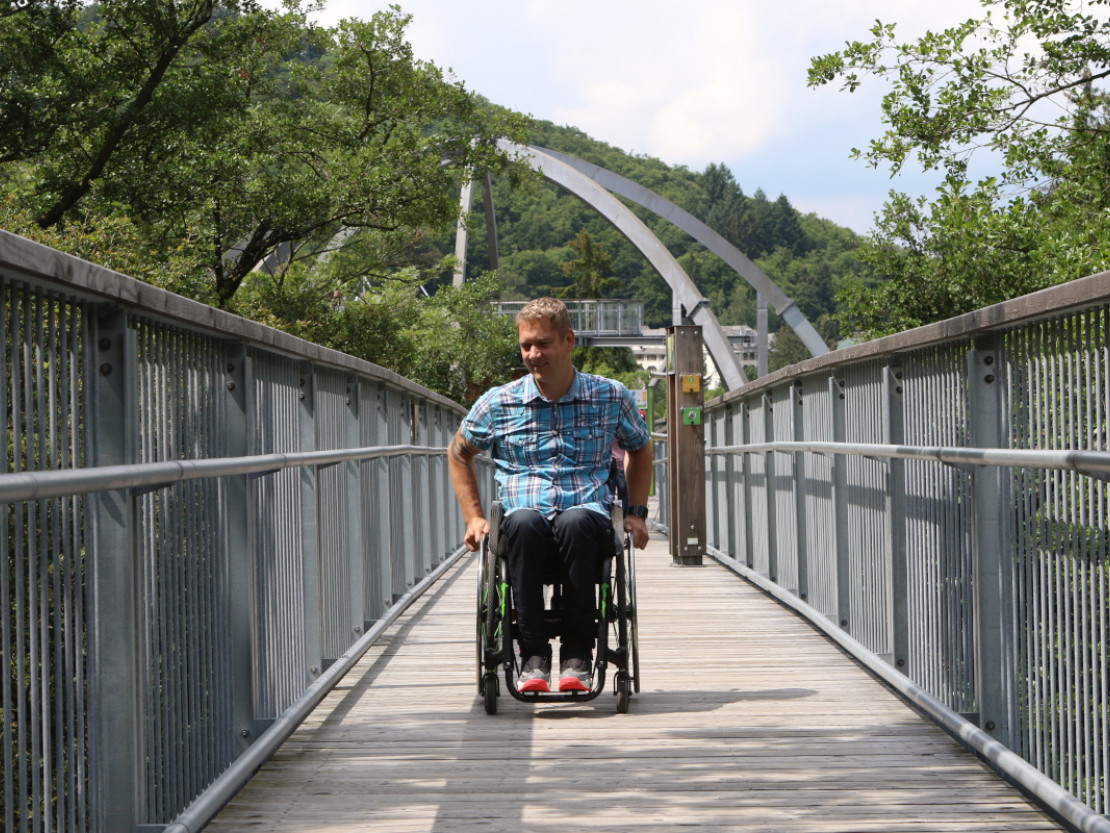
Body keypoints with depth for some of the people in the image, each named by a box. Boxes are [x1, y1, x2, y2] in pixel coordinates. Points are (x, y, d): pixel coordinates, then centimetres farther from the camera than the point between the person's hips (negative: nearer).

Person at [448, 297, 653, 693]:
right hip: (527, 521, 0)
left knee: (576, 522, -39)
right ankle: (533, 654, -33)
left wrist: (637, 512, 17)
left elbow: (639, 451, 28)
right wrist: (474, 517, 15)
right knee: (523, 521, -39)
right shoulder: (498, 403, 9)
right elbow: (459, 453, 25)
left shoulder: (611, 397, 11)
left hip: (589, 517, 0)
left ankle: (577, 654, -32)